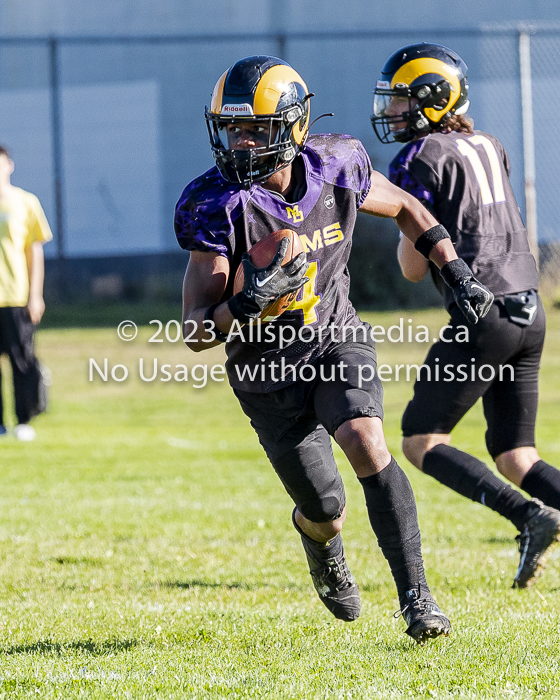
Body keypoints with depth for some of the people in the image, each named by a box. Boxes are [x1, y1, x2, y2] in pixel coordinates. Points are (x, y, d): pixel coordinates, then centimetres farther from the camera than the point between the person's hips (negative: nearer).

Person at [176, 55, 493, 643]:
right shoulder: (218, 207, -22)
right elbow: (196, 333, -23)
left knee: (367, 447, -25)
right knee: (325, 511, 5)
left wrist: (458, 276, 4)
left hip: (337, 341, 1)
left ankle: (414, 595, -21)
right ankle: (319, 541, 45)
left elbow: (404, 209, 10)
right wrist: (248, 303, -42)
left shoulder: (334, 170, -13)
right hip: (267, 369, -1)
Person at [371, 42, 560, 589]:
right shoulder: (489, 148, 16)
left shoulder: (421, 160, -8)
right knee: (515, 454, 13)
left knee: (420, 441, 1)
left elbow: (413, 268, -6)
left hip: (483, 315, -8)